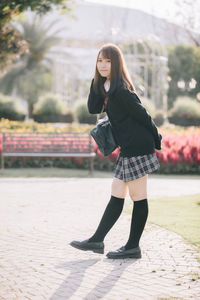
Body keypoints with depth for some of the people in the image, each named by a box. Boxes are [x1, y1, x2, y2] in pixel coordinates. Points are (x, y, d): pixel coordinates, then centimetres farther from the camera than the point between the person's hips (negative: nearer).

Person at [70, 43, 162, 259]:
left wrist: (156, 140, -6)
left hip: (137, 147, -10)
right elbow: (93, 108, 7)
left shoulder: (119, 89, -17)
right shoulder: (106, 86, 12)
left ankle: (133, 247, 8)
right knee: (116, 194, 12)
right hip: (128, 148, 10)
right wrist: (97, 80, 1)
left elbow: (142, 114, -15)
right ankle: (97, 241, 16)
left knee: (138, 197, 0)